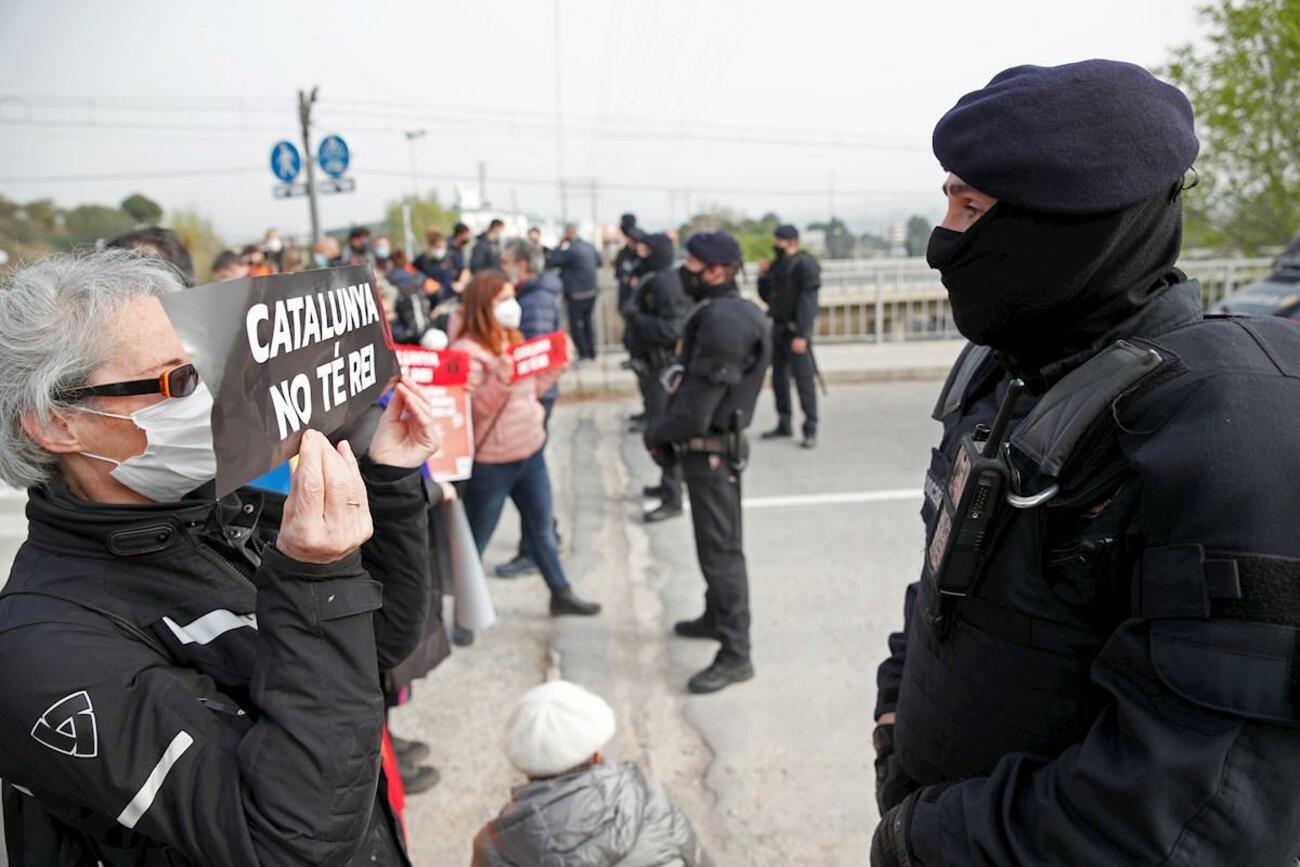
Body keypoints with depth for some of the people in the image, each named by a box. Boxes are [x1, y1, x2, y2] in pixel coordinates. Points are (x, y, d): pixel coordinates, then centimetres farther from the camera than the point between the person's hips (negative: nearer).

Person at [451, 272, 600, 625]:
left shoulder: (513, 340, 8)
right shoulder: (467, 352, -18)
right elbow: (470, 410, -23)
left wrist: (556, 365, 3)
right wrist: (500, 381, -37)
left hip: (530, 451, 8)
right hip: (490, 463, -8)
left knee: (542, 529, 21)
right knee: (475, 541, 8)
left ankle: (561, 594, 36)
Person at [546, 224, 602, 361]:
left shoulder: (569, 250, -18)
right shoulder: (589, 247, 6)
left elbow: (550, 262, -14)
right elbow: (599, 261, 22)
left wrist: (560, 246, -5)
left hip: (576, 294, -7)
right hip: (591, 291, 7)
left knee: (576, 324, 2)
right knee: (587, 321, 18)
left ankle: (583, 353, 0)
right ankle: (591, 352, 23)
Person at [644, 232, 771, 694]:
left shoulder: (725, 320, -22)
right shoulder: (714, 312, 10)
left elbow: (695, 409, -25)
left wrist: (655, 432, -9)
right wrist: (666, 431, 3)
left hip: (712, 451, -10)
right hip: (706, 446, 10)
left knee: (721, 549, -5)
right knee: (714, 542, 23)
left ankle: (735, 655, 3)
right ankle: (716, 617, 41)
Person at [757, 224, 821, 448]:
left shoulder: (804, 264, -12)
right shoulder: (778, 264, 14)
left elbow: (808, 301, -18)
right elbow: (767, 297, 20)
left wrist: (802, 335, -23)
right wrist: (763, 277, 2)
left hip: (796, 331, -8)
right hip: (779, 328, 8)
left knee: (804, 379, -7)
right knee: (779, 377, 12)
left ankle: (810, 430, -4)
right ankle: (784, 424, 23)